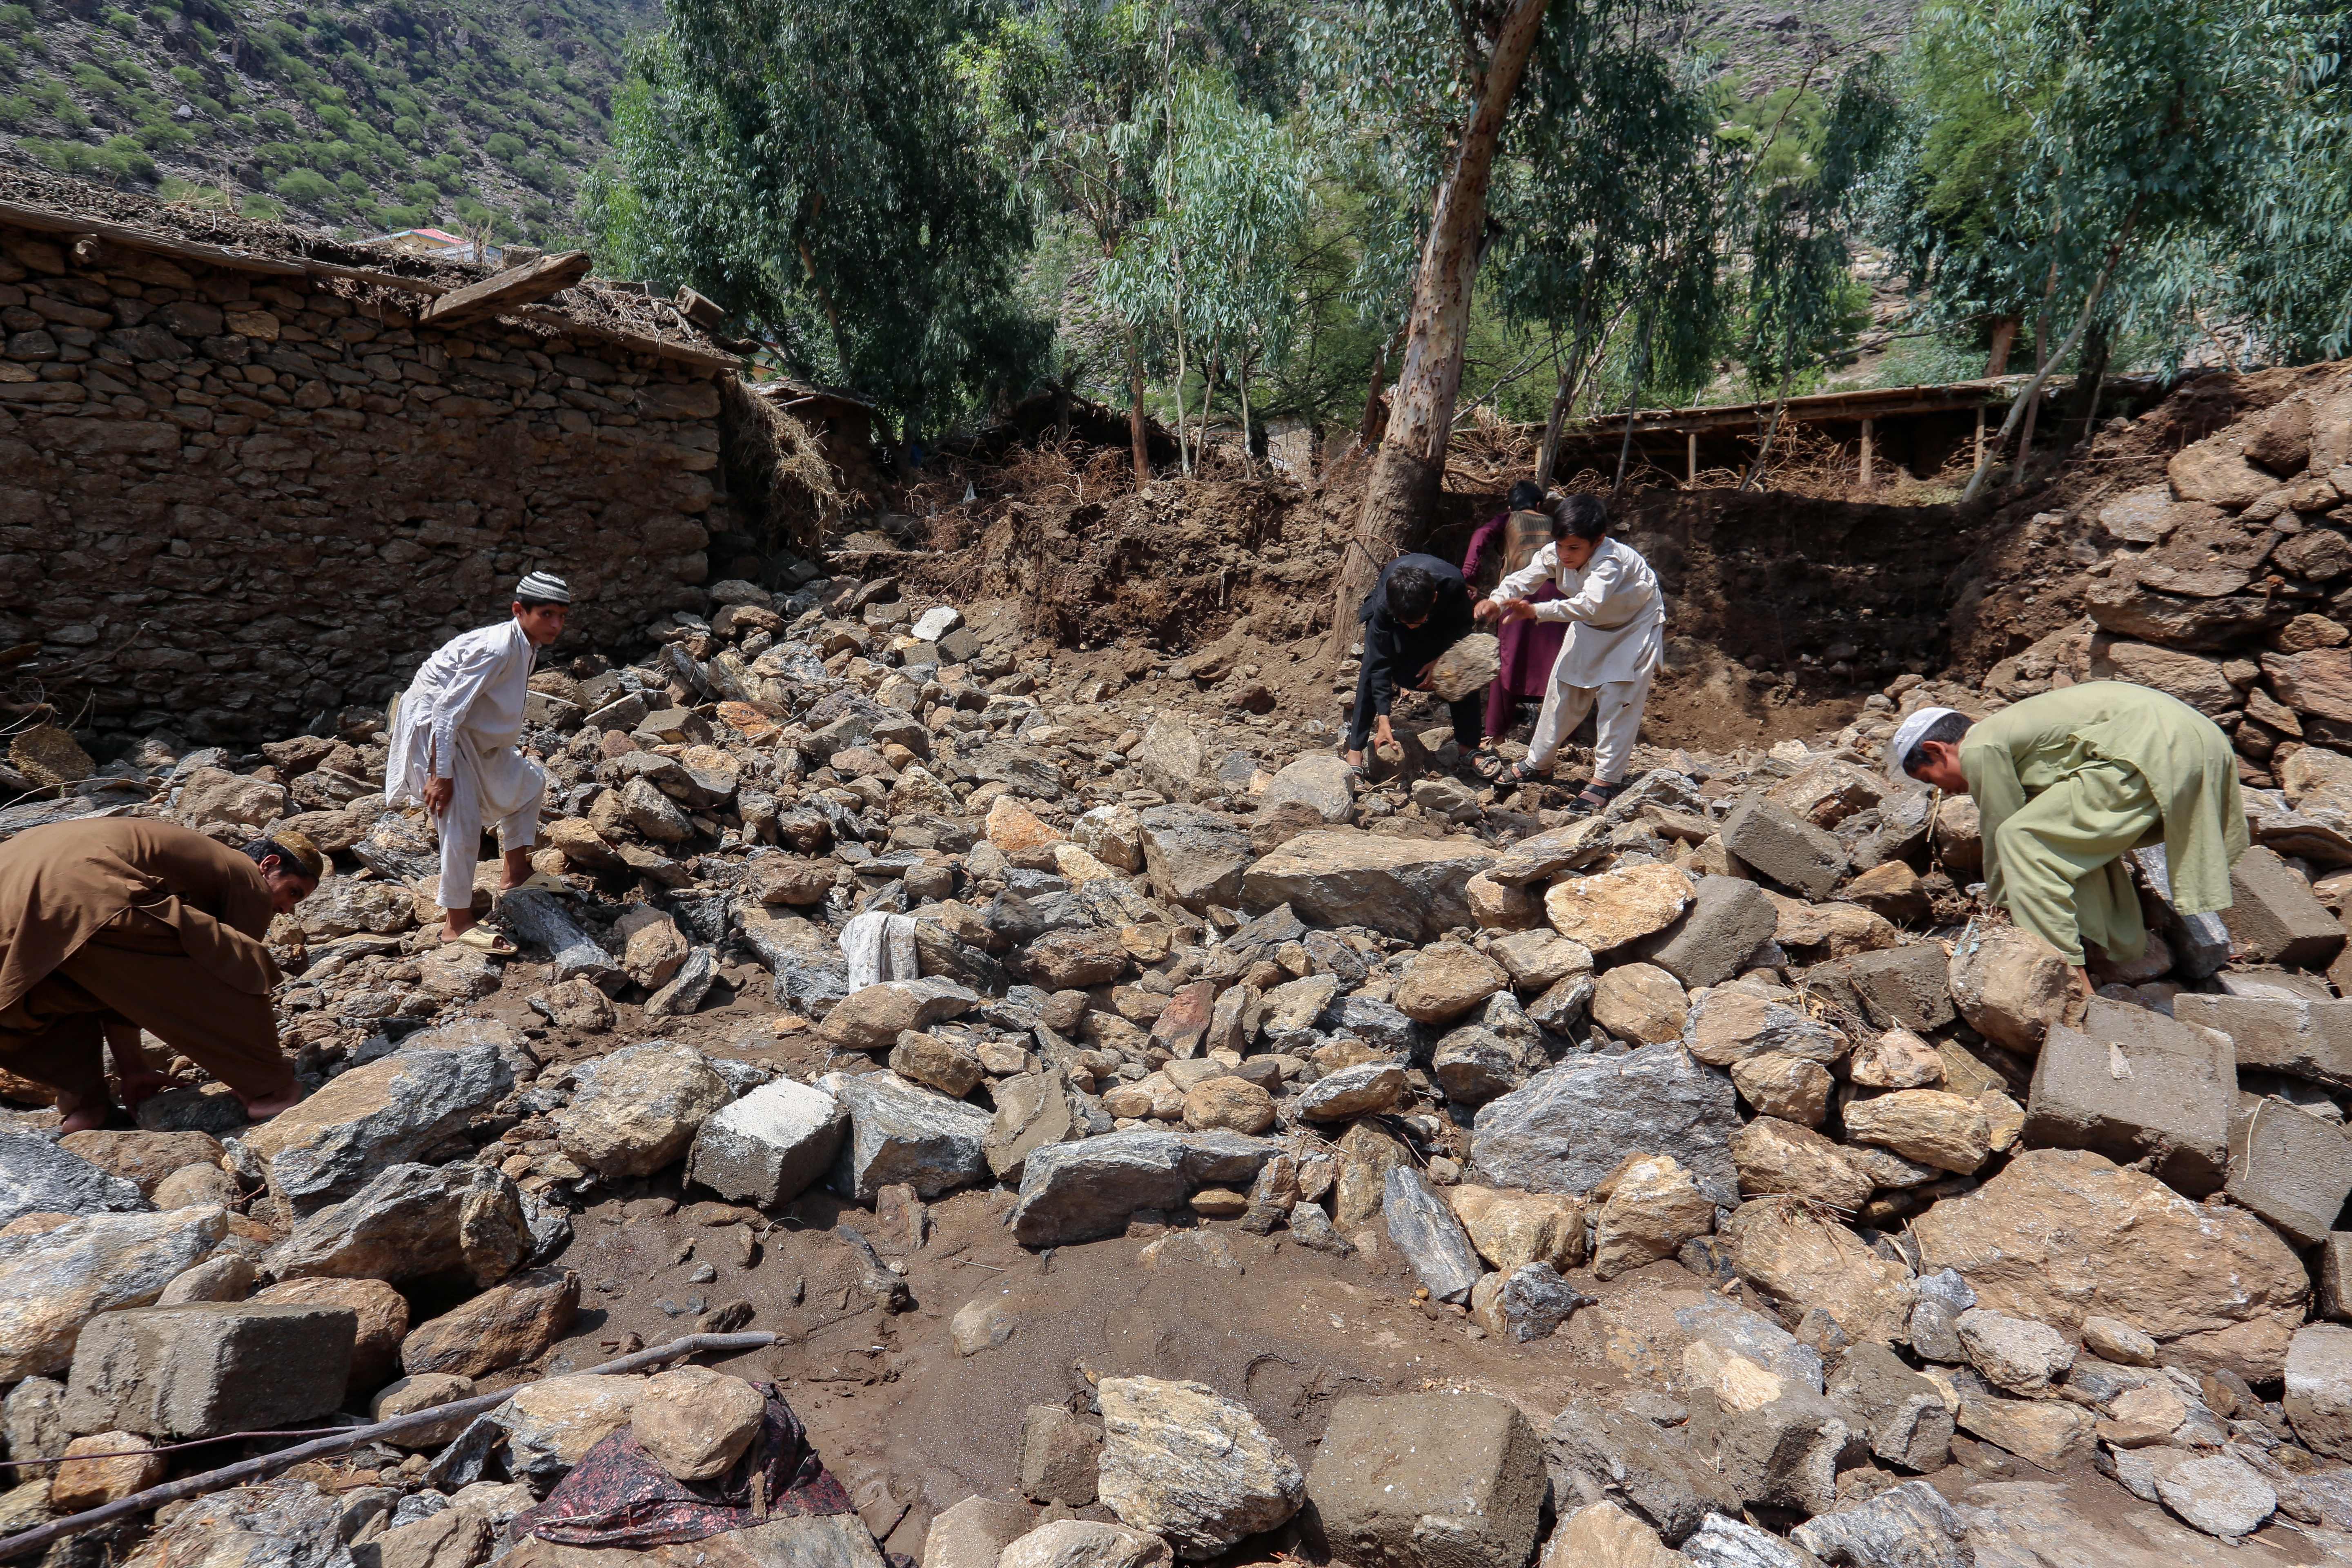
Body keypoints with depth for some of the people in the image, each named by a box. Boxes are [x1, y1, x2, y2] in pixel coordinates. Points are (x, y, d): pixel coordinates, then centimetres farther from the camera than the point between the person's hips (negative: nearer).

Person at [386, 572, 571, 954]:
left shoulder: (526, 646, 2)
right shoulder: (498, 648, -27)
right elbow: (448, 710, -29)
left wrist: (512, 746, 21)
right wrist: (440, 774, -28)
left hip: (471, 731, 10)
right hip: (433, 726, -10)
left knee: (529, 781, 19)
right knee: (462, 823, -16)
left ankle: (514, 874, 30)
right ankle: (457, 923, -6)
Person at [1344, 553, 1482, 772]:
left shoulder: (1453, 585, -40)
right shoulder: (1383, 605, -40)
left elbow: (1462, 627, -17)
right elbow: (1380, 665, -35)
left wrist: (1442, 660, -28)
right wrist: (1383, 720, -38)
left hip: (1442, 619, 2)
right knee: (1373, 668, -21)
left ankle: (1468, 747, -3)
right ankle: (1355, 750, -18)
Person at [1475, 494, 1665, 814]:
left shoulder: (1611, 561, -40)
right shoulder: (1556, 554, -20)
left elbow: (1589, 604, -55)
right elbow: (1525, 577, -25)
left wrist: (1536, 611, -65)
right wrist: (1498, 600, -47)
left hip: (1635, 625, -6)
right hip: (1591, 625, 7)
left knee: (1618, 697, -13)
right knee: (1564, 688, 7)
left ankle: (1606, 779, -7)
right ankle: (1538, 763, 18)